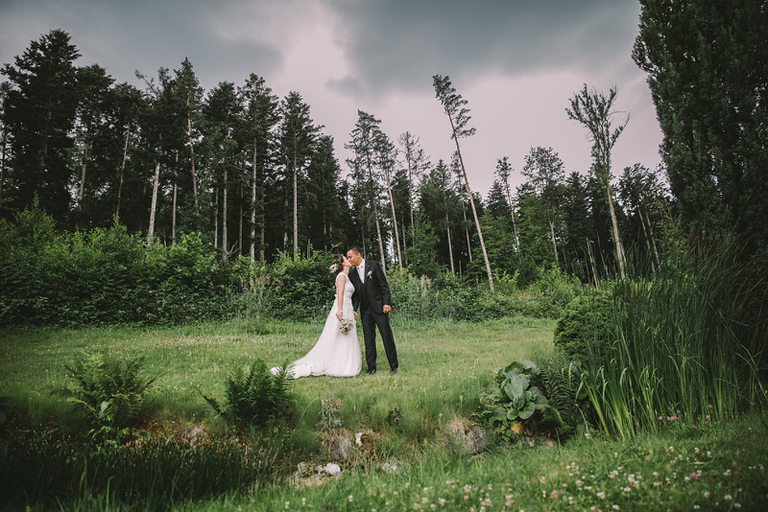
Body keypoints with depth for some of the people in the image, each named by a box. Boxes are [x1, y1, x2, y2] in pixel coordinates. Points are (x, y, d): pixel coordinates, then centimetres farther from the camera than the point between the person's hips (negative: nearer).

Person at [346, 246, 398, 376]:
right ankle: (371, 367, 14)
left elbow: (384, 285, -4)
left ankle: (394, 366, 8)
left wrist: (386, 303, -13)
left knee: (387, 336, -2)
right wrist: (353, 309, 0)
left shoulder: (374, 265, -2)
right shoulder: (352, 274, 10)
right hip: (365, 310, 4)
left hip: (379, 307, -4)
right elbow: (355, 294, 12)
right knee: (368, 339, 5)